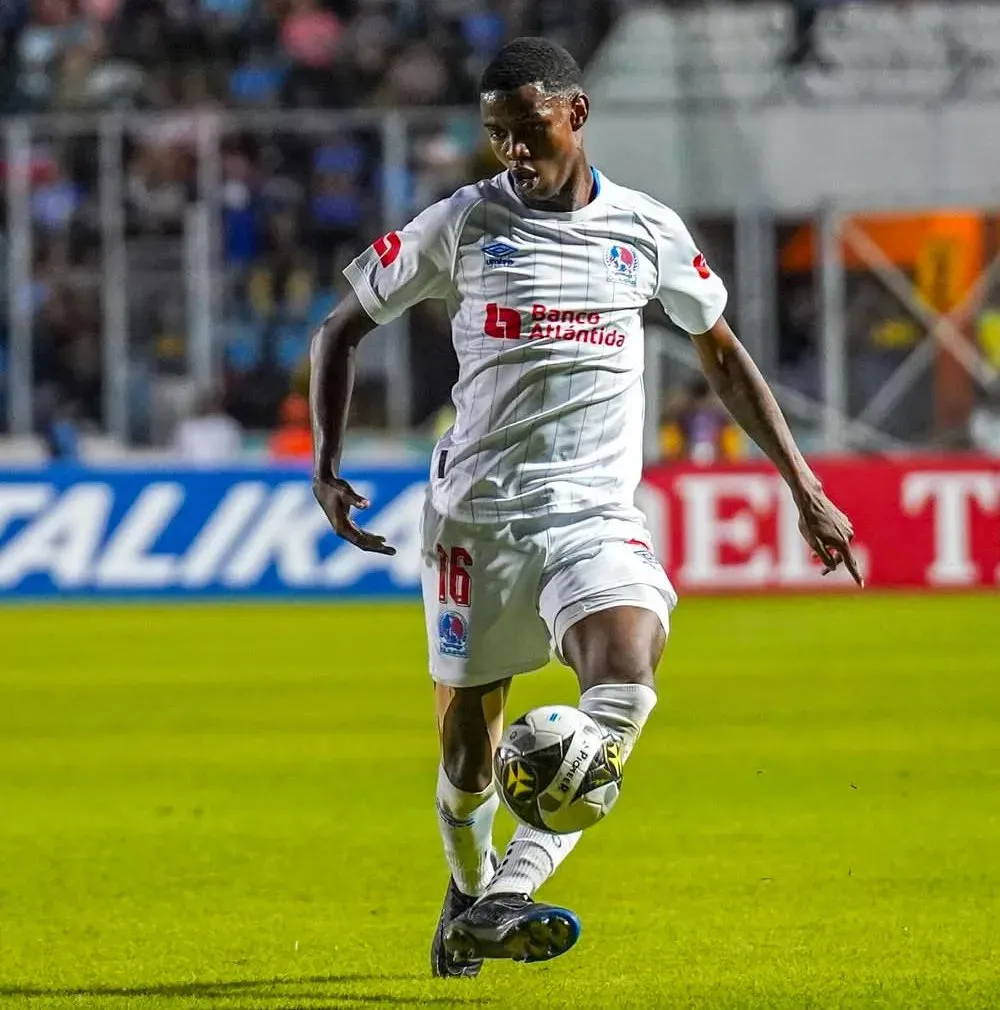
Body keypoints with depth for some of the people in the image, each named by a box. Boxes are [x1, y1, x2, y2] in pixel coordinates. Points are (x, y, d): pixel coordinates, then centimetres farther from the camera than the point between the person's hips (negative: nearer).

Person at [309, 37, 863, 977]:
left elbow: (722, 355, 19)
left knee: (626, 682, -27)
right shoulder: (461, 224, 0)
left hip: (596, 514, 0)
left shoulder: (648, 230, 5)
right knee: (467, 744, 5)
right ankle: (468, 892, 35)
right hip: (476, 510, 0)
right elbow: (341, 327, 8)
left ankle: (505, 896, -33)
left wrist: (805, 490, 16)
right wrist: (325, 462, -5)